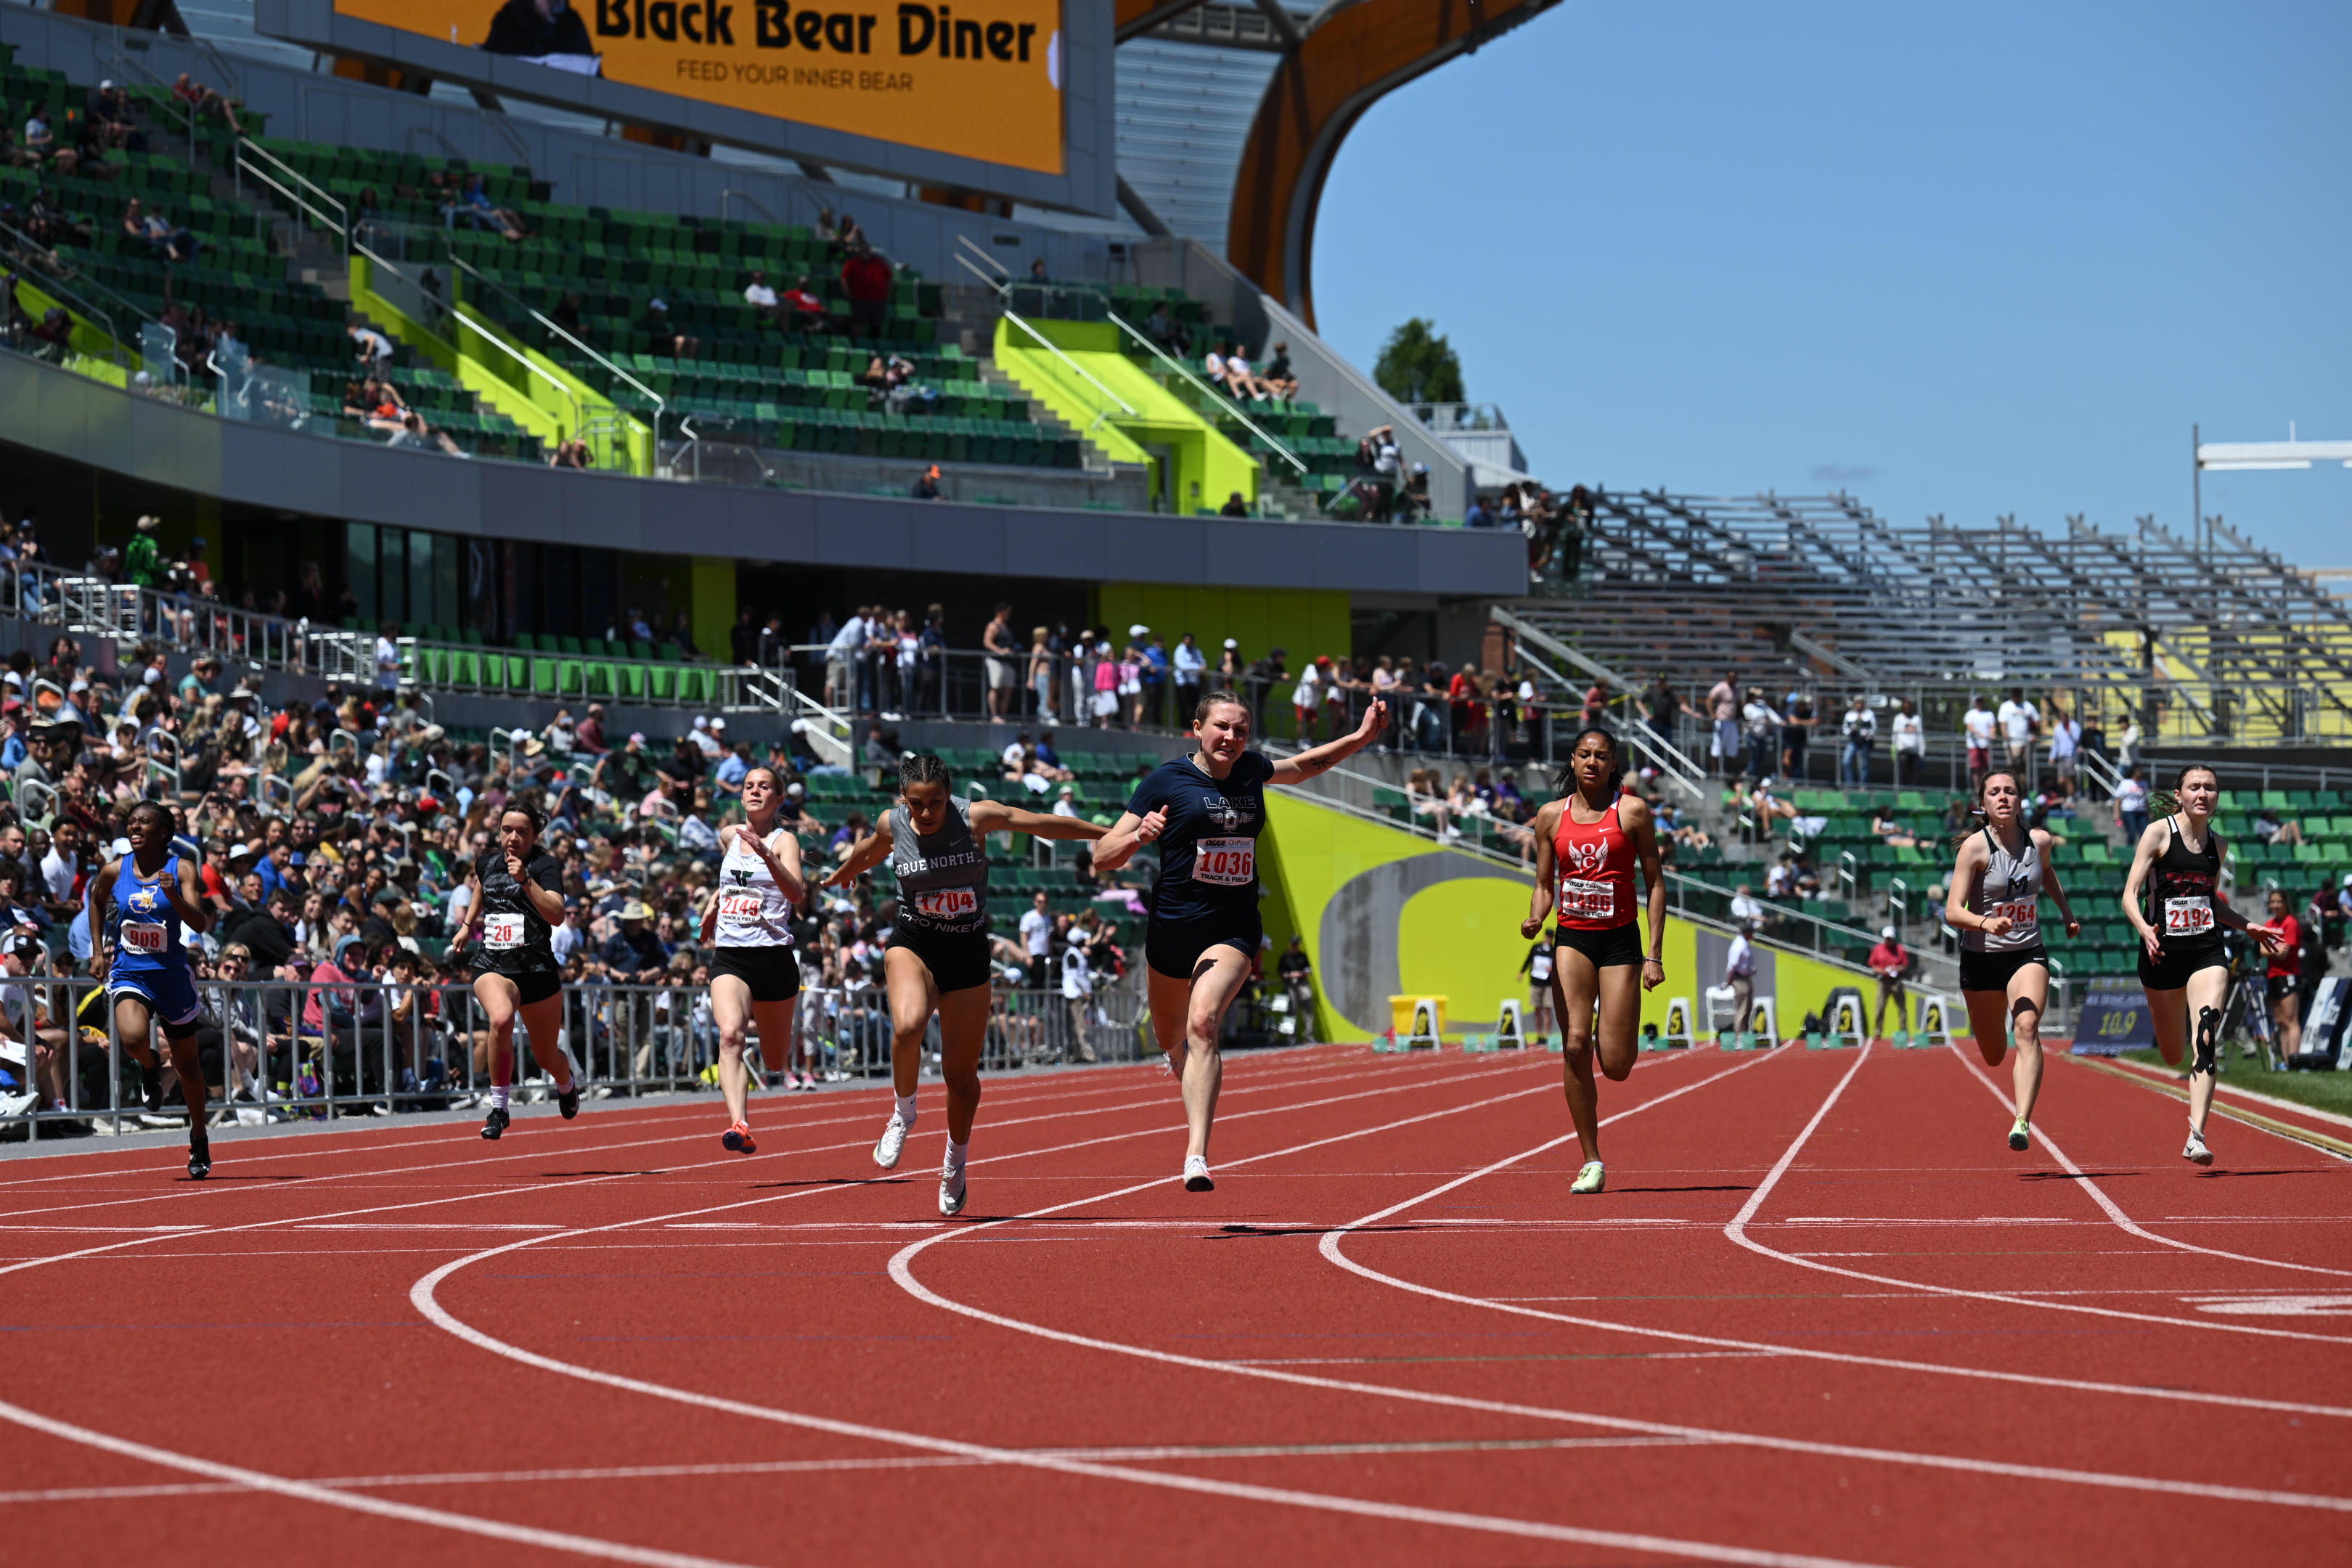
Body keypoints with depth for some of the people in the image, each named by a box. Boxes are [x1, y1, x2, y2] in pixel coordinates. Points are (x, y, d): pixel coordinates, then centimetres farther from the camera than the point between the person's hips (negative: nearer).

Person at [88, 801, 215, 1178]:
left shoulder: (182, 869, -8)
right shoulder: (114, 871, -2)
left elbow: (200, 924, -17)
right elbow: (97, 900, 21)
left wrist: (173, 896, -34)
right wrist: (98, 949, 15)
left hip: (172, 975, 0)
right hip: (129, 974, 0)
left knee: (186, 1063, 11)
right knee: (133, 1037, -30)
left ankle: (199, 1141, 31)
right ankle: (149, 1068, 7)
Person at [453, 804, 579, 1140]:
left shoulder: (545, 864, -9)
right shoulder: (487, 863, 5)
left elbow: (556, 915, -26)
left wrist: (526, 880, -34)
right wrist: (467, 924, 30)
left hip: (537, 969, -1)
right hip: (492, 965, 1)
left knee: (547, 1057, 13)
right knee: (501, 1017, -34)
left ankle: (567, 1084, 54)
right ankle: (499, 1107, -21)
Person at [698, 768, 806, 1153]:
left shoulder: (784, 840, -3)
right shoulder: (729, 835, 12)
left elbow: (796, 894, -22)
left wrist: (765, 855, -34)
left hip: (773, 957, -2)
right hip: (729, 956, 2)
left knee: (776, 1057, 9)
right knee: (731, 1034, -25)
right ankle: (739, 1125, -38)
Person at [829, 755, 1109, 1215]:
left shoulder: (976, 817, -12)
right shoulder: (891, 826, -7)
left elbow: (1047, 825, -3)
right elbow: (866, 853, 18)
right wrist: (837, 878, 39)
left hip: (968, 953, 0)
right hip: (913, 944, 0)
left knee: (961, 1072, 3)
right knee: (908, 1026, -33)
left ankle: (955, 1164, 30)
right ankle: (904, 1115, -5)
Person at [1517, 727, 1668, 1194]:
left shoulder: (1631, 811, -1)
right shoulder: (1552, 815, 6)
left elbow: (1655, 883, 1)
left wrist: (1655, 955, -4)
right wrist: (1534, 920, -9)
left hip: (1620, 940, -2)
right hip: (1572, 940, 2)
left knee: (1616, 1066, -7)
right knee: (1575, 1046, -13)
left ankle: (1624, 1035, 34)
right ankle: (1592, 1163, -5)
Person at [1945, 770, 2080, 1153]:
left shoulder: (2040, 841, -4)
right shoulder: (1975, 847, -16)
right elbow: (1952, 912, -22)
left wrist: (2067, 912, 26)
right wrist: (1984, 923, -40)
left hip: (2028, 953, 1)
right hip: (1981, 958, -1)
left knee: (2027, 1028, -26)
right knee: (1993, 1057, 13)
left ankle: (2023, 1123, -34)